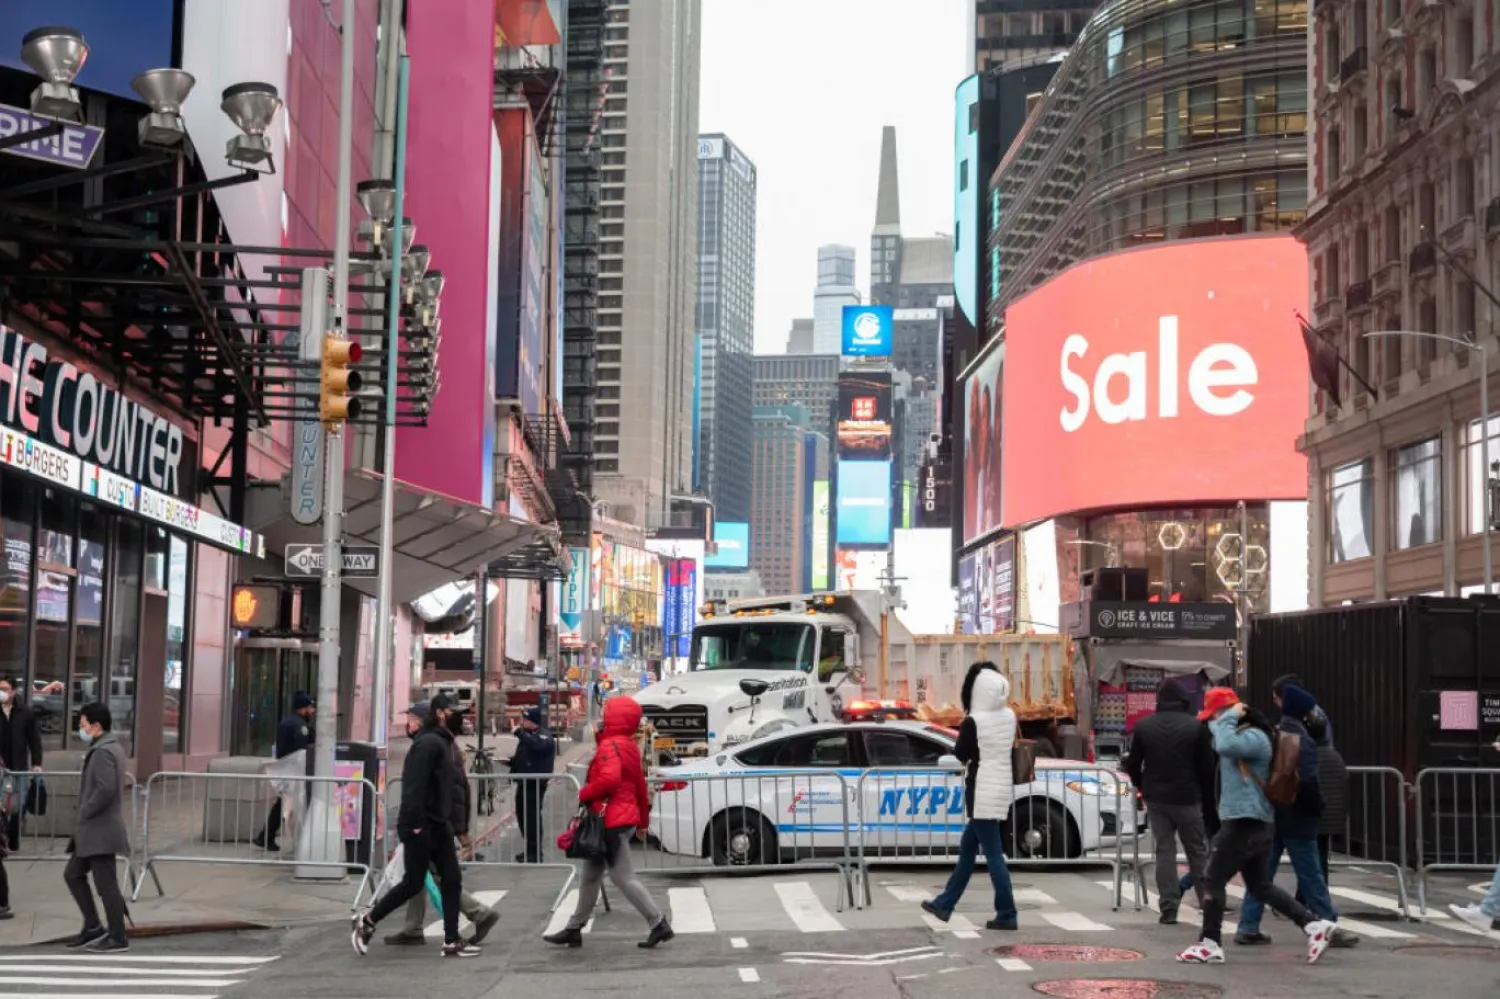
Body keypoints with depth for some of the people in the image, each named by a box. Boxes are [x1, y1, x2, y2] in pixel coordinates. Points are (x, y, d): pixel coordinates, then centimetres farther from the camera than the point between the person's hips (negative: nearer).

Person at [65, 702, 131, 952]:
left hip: (101, 831, -11)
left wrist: (84, 814, -16)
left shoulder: (102, 752, -17)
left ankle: (117, 938, 2)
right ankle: (93, 926, 19)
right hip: (92, 831, 11)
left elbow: (105, 790, -28)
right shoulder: (110, 748, 16)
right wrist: (84, 818, 14)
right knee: (73, 874, 15)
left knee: (106, 884, -4)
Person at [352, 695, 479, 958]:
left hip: (438, 826, 10)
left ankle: (451, 941, 8)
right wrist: (415, 824, -26)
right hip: (420, 827, -10)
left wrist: (448, 822, 16)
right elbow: (415, 785, -23)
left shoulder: (444, 743, 16)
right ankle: (367, 921, 14)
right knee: (414, 884, -2)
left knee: (452, 879, 5)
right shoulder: (429, 743, -15)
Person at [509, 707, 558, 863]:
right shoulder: (527, 734, 19)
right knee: (522, 814, 13)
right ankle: (530, 849, 24)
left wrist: (519, 733, -28)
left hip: (535, 783, -10)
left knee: (532, 816, -10)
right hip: (523, 781, 10)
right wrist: (512, 762, 10)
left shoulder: (544, 736, -9)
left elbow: (536, 745, -33)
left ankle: (535, 852, -5)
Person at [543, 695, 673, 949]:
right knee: (591, 876, 15)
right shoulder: (629, 745, 15)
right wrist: (643, 820, 26)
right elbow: (640, 785, 20)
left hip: (611, 822, -10)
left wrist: (584, 794, -17)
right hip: (624, 818, 10)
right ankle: (574, 928, 22)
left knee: (624, 878, -6)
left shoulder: (610, 746, -16)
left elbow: (609, 778, -33)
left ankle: (659, 925, -3)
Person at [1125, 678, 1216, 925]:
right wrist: (1206, 794, 7)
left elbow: (1132, 765, 3)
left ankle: (1168, 908, 0)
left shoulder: (1143, 726, 0)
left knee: (1164, 850, 5)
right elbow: (1207, 766, -6)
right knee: (1197, 850, 10)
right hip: (1187, 798, -2)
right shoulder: (1195, 727, -7)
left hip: (1156, 799, 2)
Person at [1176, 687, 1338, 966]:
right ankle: (1315, 925, 12)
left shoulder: (1255, 737, -15)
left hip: (1245, 822, -11)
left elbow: (1225, 746, -33)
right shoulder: (1241, 735, 17)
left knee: (1213, 880, -5)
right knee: (1260, 886, 14)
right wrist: (1223, 721, 12)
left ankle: (1210, 945, -1)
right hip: (1252, 823, 11)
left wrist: (1228, 718, -18)